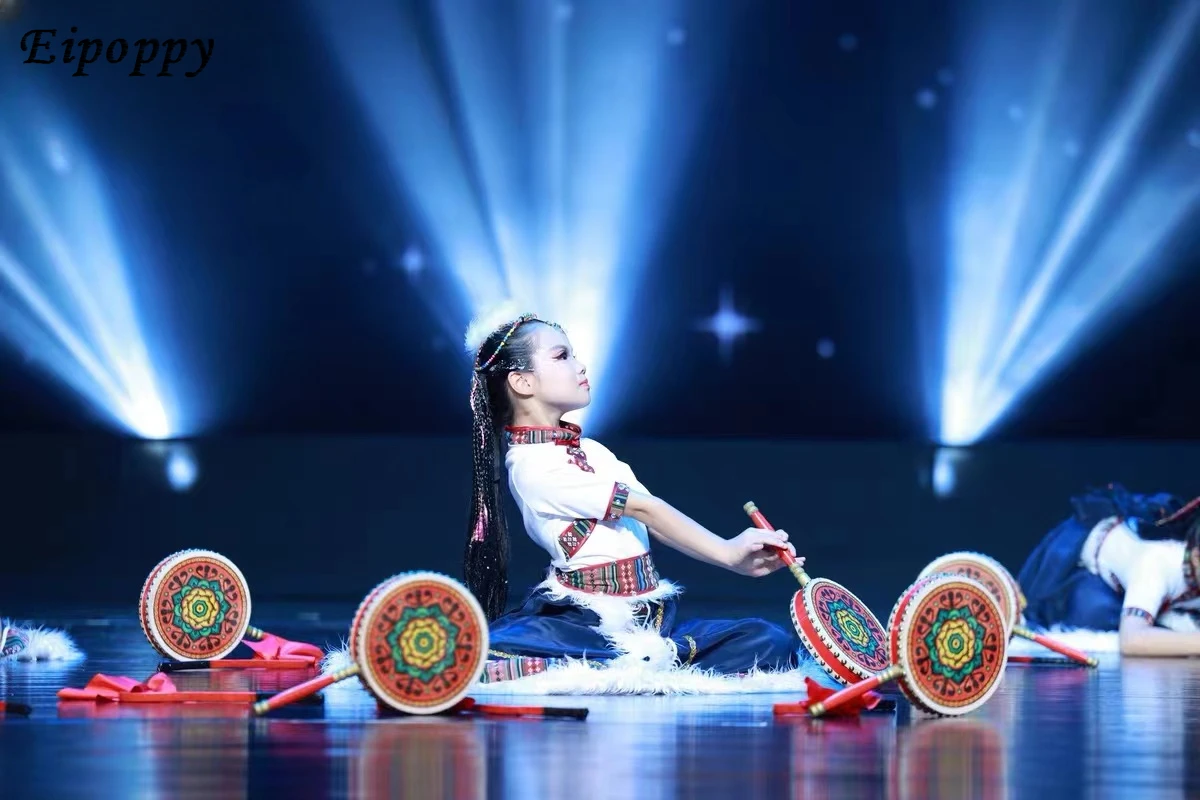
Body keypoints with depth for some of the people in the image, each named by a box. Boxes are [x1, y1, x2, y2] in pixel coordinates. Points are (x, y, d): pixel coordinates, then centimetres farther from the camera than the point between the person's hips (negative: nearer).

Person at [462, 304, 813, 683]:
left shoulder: (592, 451, 18)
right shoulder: (534, 465, -9)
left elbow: (652, 518, 6)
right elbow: (644, 510, -12)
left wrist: (735, 554, -9)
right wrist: (727, 552, -14)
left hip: (653, 621, 8)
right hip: (589, 625, -8)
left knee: (772, 642, -8)